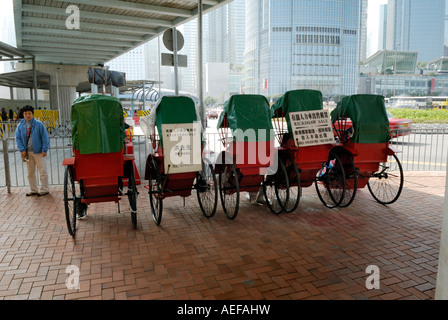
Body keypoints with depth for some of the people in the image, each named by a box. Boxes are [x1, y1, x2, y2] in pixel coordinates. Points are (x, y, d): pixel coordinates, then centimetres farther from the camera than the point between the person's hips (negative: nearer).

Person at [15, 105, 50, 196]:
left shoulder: (39, 124, -6)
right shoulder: (20, 125, 4)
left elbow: (45, 138, -6)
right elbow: (18, 138, 6)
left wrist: (44, 150, -11)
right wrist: (22, 150, -5)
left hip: (38, 151, -4)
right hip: (27, 152, 4)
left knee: (43, 171, 0)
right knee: (30, 173, 11)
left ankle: (44, 190, 10)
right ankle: (33, 190, 22)